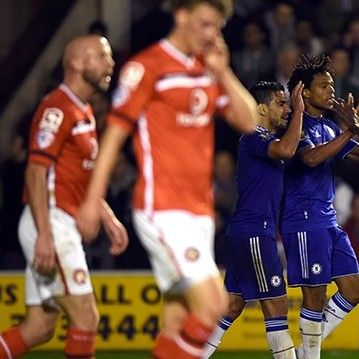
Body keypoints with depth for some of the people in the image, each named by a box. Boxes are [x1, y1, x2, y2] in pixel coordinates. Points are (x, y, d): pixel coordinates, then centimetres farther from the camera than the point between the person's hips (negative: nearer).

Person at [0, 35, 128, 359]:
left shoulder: (84, 113, 19)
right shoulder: (57, 109, -12)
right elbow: (36, 173, -18)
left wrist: (109, 219, 21)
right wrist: (44, 236, -25)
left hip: (63, 226, 10)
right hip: (51, 223, -10)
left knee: (39, 327, 7)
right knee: (86, 317, -9)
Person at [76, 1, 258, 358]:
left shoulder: (208, 71, 15)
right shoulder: (148, 67, -7)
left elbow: (249, 121, 12)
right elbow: (114, 133, -7)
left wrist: (222, 72, 1)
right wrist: (93, 200, -10)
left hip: (199, 211, 8)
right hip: (162, 209, -8)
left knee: (179, 320, 6)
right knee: (211, 305, -17)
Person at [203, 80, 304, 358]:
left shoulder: (270, 137, 18)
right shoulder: (254, 138, -12)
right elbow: (286, 150, -31)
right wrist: (299, 110, -20)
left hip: (252, 233, 10)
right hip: (253, 233, -10)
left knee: (233, 305, 11)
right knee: (277, 305, -7)